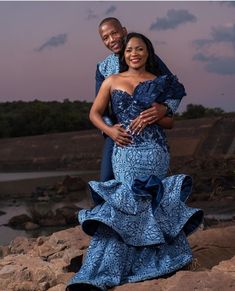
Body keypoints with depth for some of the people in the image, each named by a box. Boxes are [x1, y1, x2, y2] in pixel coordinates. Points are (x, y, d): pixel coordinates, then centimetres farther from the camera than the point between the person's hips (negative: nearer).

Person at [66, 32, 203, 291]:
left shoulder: (158, 83, 13)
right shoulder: (112, 81, 15)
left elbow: (170, 121, 15)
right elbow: (94, 113, 17)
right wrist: (109, 130, -3)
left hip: (154, 151, -1)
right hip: (125, 151, 1)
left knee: (129, 202, -16)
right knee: (133, 203, -17)